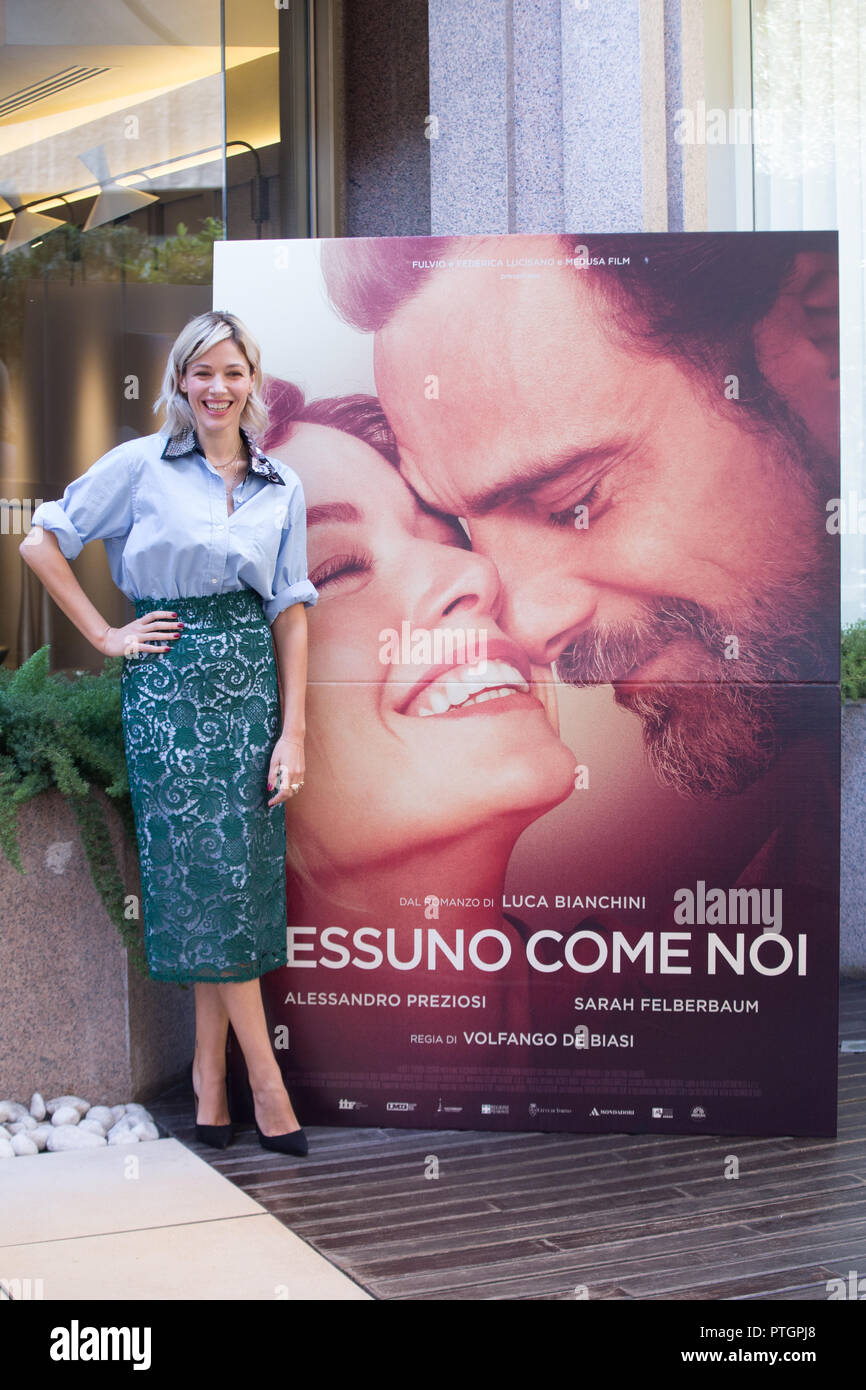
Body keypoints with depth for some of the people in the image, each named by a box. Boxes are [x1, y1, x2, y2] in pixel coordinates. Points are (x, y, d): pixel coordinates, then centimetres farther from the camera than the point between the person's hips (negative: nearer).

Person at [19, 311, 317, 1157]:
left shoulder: (282, 487, 10)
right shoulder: (139, 466, 0)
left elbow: (291, 610, 6)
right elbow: (42, 543, 2)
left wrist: (293, 732, 0)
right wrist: (106, 635, -2)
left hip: (252, 682, 4)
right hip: (169, 682, -3)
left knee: (239, 876, 3)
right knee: (208, 872, -5)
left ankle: (209, 1079, 14)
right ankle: (264, 1081, 2)